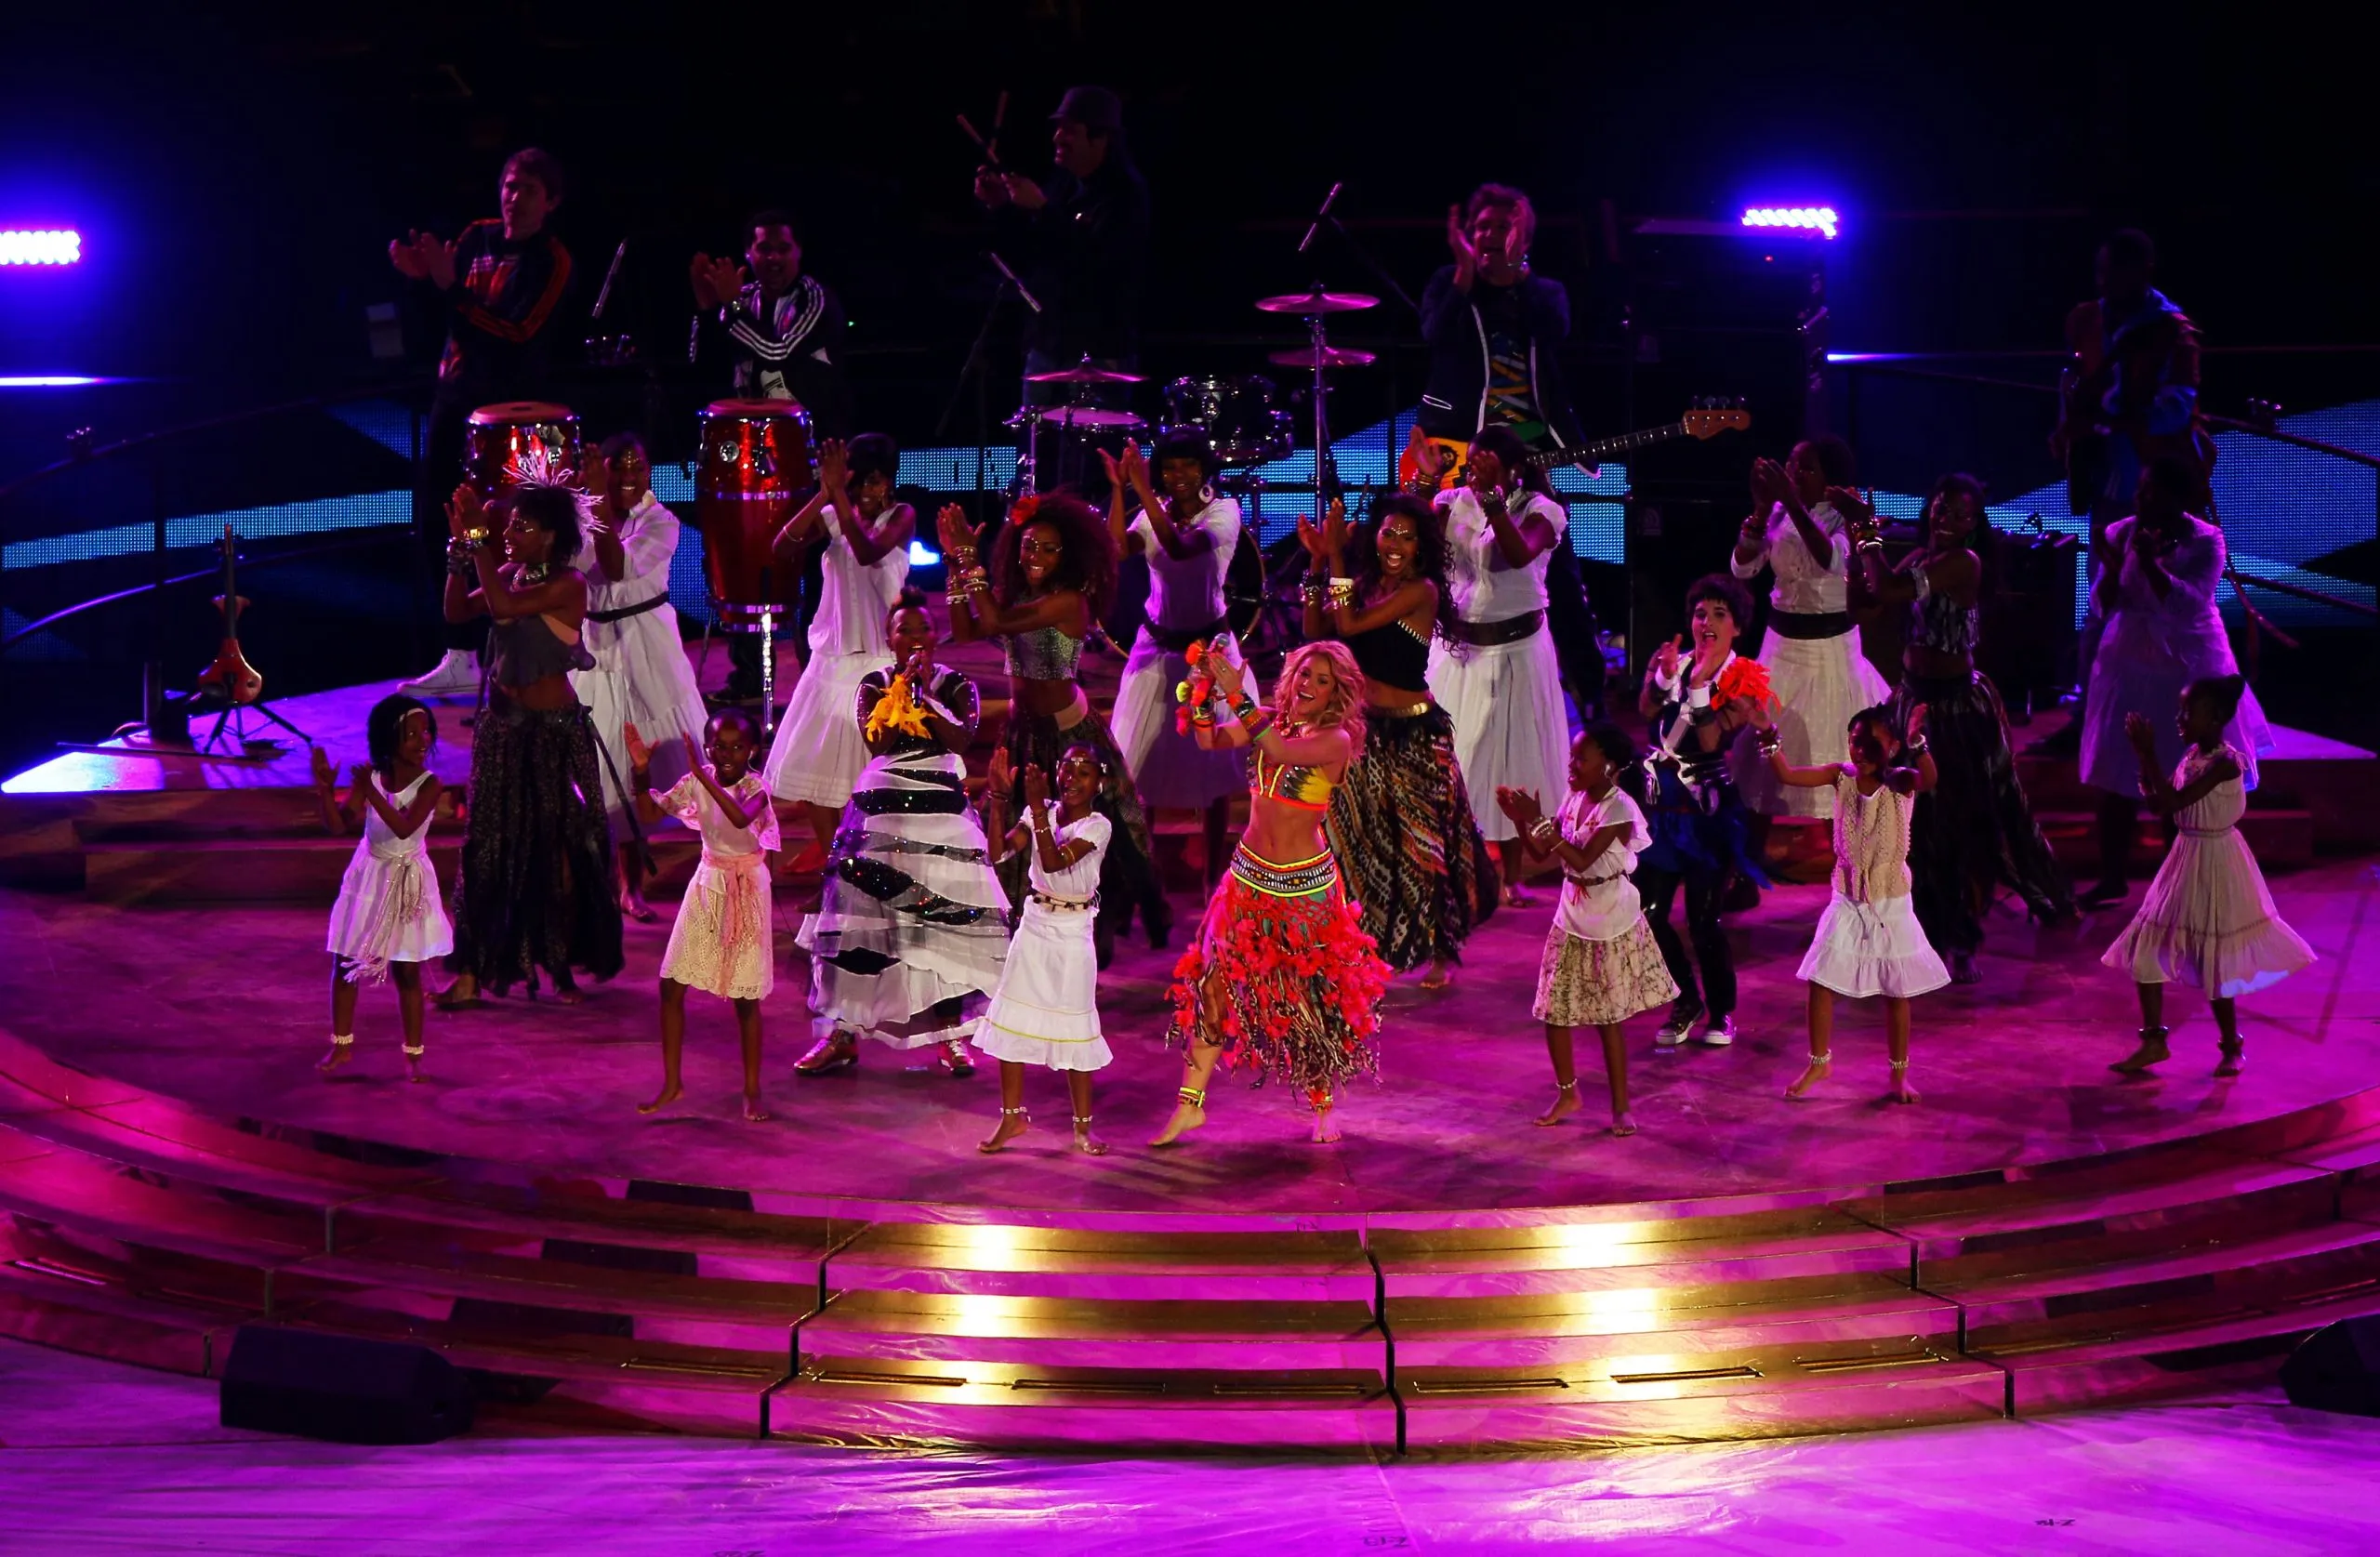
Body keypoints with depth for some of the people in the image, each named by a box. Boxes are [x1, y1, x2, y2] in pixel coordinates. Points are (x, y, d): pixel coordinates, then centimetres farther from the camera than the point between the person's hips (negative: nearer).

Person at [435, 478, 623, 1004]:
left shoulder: (568, 585, -16)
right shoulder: (510, 573, 5)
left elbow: (504, 605, -28)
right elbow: (457, 610, 3)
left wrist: (478, 540, -25)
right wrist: (461, 547, -5)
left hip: (552, 732, -6)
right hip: (502, 728, 6)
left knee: (556, 849, 6)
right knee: (487, 847, 4)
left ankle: (563, 967, 20)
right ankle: (472, 971, 6)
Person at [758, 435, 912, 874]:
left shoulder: (901, 517, -9)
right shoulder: (833, 516, 0)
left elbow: (868, 552, -29)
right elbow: (783, 546, -17)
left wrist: (838, 492, -31)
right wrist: (824, 493, -23)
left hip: (882, 658, -4)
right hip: (834, 654, 4)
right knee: (815, 754, 10)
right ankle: (825, 846, 26)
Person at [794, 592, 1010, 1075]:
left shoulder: (955, 685, 8)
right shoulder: (873, 685, 7)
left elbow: (963, 738, -9)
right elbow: (877, 740, -9)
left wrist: (924, 695, -14)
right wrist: (905, 687, -12)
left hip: (941, 812, 0)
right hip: (881, 810, 0)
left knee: (946, 918, -7)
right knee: (863, 918, -5)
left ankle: (949, 1034, 3)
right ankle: (842, 1034, -1)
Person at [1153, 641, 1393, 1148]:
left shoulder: (1336, 740, -13)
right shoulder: (1273, 720, 3)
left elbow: (1280, 750, -30)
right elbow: (1210, 740, -6)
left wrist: (1237, 696, -34)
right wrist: (1205, 698, -24)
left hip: (1305, 887, -5)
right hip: (1250, 877, 5)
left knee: (1312, 997, 5)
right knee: (1214, 982, 0)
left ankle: (1322, 1106, 22)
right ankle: (1190, 1104, 5)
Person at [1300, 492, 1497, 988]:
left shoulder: (1421, 591, -16)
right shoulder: (1365, 583, 5)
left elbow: (1351, 624, -23)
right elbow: (1317, 630, -1)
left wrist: (1336, 556, -20)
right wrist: (1317, 561, -6)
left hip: (1412, 733, -7)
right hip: (1363, 725, 7)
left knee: (1420, 842, 2)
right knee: (1363, 838, 11)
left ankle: (1442, 952, 14)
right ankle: (1369, 943, 24)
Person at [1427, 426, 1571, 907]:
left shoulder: (1539, 509, -10)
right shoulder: (1453, 501, 0)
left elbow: (1520, 553, -30)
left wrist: (1492, 499, -35)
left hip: (1515, 650, -3)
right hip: (1456, 648, 3)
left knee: (1511, 755, 5)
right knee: (1454, 751, 10)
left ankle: (1510, 872, 16)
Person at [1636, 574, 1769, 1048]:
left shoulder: (1742, 681, -5)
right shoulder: (1671, 661, 6)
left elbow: (1711, 739, -19)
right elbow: (1647, 710, -12)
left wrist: (1699, 685, -25)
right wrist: (1665, 675, -27)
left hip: (1707, 812, -4)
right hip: (1662, 806, 4)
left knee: (1703, 920, -3)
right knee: (1648, 913, 3)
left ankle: (1721, 1011, 17)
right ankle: (1686, 1002, 22)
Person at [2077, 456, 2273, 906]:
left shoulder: (2205, 542, -12)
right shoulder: (2122, 534, -3)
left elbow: (2190, 605, -23)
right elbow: (2104, 605, -3)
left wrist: (2150, 564, -31)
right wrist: (2113, 567, -21)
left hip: (2187, 670, -3)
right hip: (2130, 663, 3)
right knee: (2115, 777, 2)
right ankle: (2112, 878, 11)